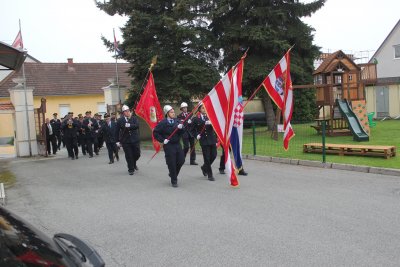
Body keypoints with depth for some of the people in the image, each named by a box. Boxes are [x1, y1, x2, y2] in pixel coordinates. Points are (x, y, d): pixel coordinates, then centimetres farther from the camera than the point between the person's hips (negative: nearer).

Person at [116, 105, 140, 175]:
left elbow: (137, 125, -14)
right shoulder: (120, 120, 0)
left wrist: (130, 125, -29)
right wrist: (118, 141, 1)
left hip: (135, 140, 2)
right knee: (129, 156, -1)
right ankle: (131, 169, 14)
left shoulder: (134, 118, 3)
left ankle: (133, 164, 37)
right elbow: (117, 131, 3)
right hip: (125, 141, -2)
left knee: (137, 154, 7)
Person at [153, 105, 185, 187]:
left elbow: (182, 132, 3)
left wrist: (180, 128, -18)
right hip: (169, 146, -5)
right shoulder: (163, 122, -8)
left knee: (181, 160, 6)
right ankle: (174, 181, 13)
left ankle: (173, 174, 33)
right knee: (171, 164, -2)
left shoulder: (177, 121, 5)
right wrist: (162, 140, -10)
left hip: (177, 144, 5)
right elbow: (155, 132, -5)